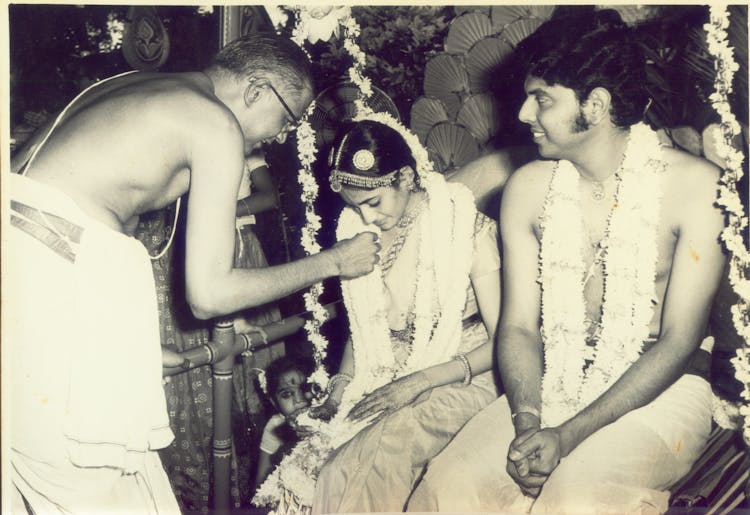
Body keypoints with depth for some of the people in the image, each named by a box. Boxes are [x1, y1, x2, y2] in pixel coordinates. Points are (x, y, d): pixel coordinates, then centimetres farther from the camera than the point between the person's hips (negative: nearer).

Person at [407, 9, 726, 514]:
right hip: (551, 386, 3)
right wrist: (528, 424, -17)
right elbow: (519, 326, 2)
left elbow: (680, 341, -12)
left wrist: (569, 435, -19)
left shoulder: (694, 185, -10)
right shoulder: (527, 188, 2)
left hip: (658, 393, -3)